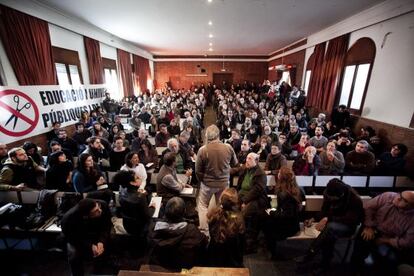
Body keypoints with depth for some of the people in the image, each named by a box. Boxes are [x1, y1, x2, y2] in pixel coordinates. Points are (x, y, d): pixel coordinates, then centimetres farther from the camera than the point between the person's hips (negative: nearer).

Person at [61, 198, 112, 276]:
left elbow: (107, 226, -17)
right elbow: (73, 238, -19)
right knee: (74, 256, -24)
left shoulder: (103, 205, -33)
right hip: (76, 239, -2)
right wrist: (90, 246, -28)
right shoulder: (69, 219, -36)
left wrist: (101, 241, -31)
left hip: (97, 235, 2)